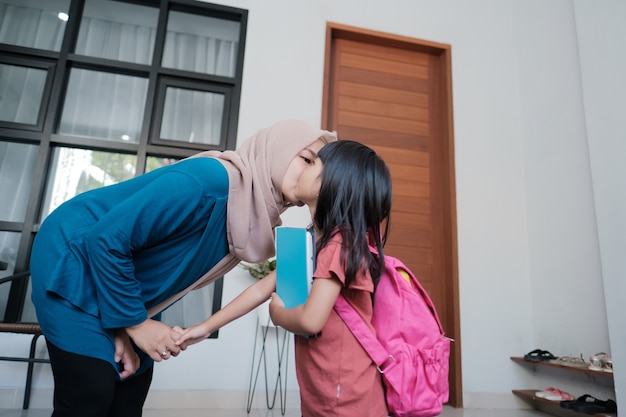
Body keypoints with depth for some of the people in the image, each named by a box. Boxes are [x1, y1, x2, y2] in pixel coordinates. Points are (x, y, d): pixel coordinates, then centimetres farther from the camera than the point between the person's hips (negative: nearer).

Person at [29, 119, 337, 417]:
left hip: (117, 273, 8)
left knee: (129, 392, 8)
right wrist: (134, 323, -20)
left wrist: (125, 329, -3)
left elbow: (171, 272, 3)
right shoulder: (210, 180, -31)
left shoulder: (256, 219, -4)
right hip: (73, 257, -8)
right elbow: (107, 239, -28)